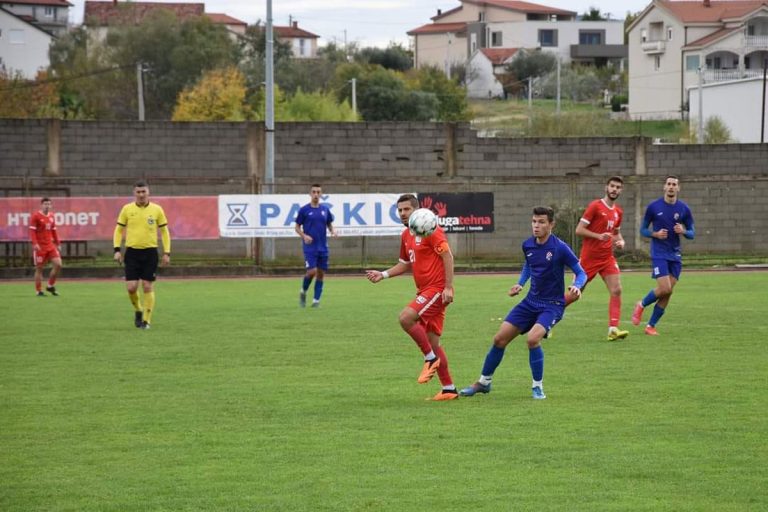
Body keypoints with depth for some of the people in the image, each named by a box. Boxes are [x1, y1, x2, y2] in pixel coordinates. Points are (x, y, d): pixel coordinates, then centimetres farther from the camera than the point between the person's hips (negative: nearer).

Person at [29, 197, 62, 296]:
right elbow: (32, 230, -12)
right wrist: (35, 243, -22)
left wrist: (58, 243, 16)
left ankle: (50, 286, 12)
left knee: (58, 265, -5)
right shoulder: (36, 216, -8)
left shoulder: (51, 216, 11)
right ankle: (38, 291, 8)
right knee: (39, 269, -1)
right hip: (40, 246, -6)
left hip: (50, 246, 6)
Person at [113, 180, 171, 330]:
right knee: (131, 287, -6)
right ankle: (138, 310, 22)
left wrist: (166, 253, 0)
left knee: (148, 287, -2)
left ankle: (146, 320, 7)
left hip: (150, 252, -1)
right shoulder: (127, 209, 3)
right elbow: (119, 230, 9)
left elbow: (164, 231, 7)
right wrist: (117, 249, -2)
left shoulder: (157, 210, 2)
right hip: (132, 252, 1)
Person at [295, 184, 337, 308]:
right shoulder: (304, 210, -2)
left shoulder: (325, 209, 7)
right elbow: (297, 227, 3)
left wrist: (333, 231, -5)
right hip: (309, 247, -4)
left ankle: (316, 300, 9)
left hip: (323, 247, 4)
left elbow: (329, 224, 17)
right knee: (312, 271, -15)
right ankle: (303, 292, 11)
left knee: (321, 273, 2)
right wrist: (304, 236, -15)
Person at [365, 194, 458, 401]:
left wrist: (448, 287, -21)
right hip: (424, 291, 9)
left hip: (437, 289, -9)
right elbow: (406, 264, 27)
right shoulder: (406, 236, 15)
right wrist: (383, 275, 13)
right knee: (432, 342, 8)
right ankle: (449, 389, 13)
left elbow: (447, 256, -15)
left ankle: (431, 358, -10)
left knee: (406, 317, -25)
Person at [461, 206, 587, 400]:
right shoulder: (528, 245, 1)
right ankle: (484, 382, 22)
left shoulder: (560, 248, -16)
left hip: (552, 304, -6)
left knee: (533, 338, -29)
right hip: (531, 301, 6)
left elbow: (581, 273, -10)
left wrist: (576, 286, -30)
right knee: (500, 339, 2)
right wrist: (520, 284, 8)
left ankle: (538, 386, -9)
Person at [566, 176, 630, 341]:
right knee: (575, 293, 1)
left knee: (616, 290, -12)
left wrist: (620, 241, 3)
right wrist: (599, 236, -24)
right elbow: (579, 230, -12)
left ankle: (613, 329, -14)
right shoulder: (595, 206, -10)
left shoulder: (618, 212, 10)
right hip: (589, 257, -5)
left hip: (607, 258, 5)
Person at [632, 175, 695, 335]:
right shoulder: (653, 207, -3)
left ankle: (651, 326, 11)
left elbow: (692, 233, 9)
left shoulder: (684, 209, 3)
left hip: (675, 255, 3)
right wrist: (655, 234, -14)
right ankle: (641, 305, 11)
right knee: (664, 289, -17)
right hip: (659, 254, -3)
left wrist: (683, 231, -14)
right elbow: (643, 229, 5)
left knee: (667, 293, 0)